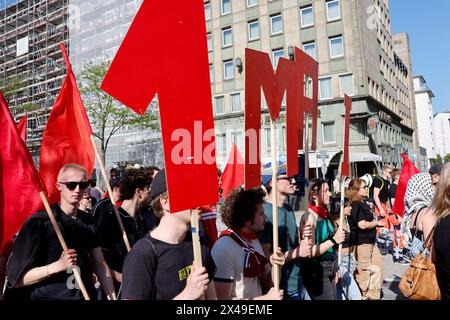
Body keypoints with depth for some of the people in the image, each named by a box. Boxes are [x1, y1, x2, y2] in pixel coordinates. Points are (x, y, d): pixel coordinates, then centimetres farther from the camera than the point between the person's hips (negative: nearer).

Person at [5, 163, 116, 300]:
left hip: (87, 295, 5)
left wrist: (112, 296, -9)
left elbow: (100, 265, 2)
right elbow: (16, 278, -16)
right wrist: (58, 265, -29)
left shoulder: (89, 221, 1)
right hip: (49, 295, -5)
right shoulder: (39, 222, -15)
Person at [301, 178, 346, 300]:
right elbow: (310, 251, -21)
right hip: (316, 271, -8)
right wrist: (333, 241, -23)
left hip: (328, 268, 8)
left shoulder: (324, 215, 7)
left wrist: (334, 270, 19)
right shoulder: (309, 217, -17)